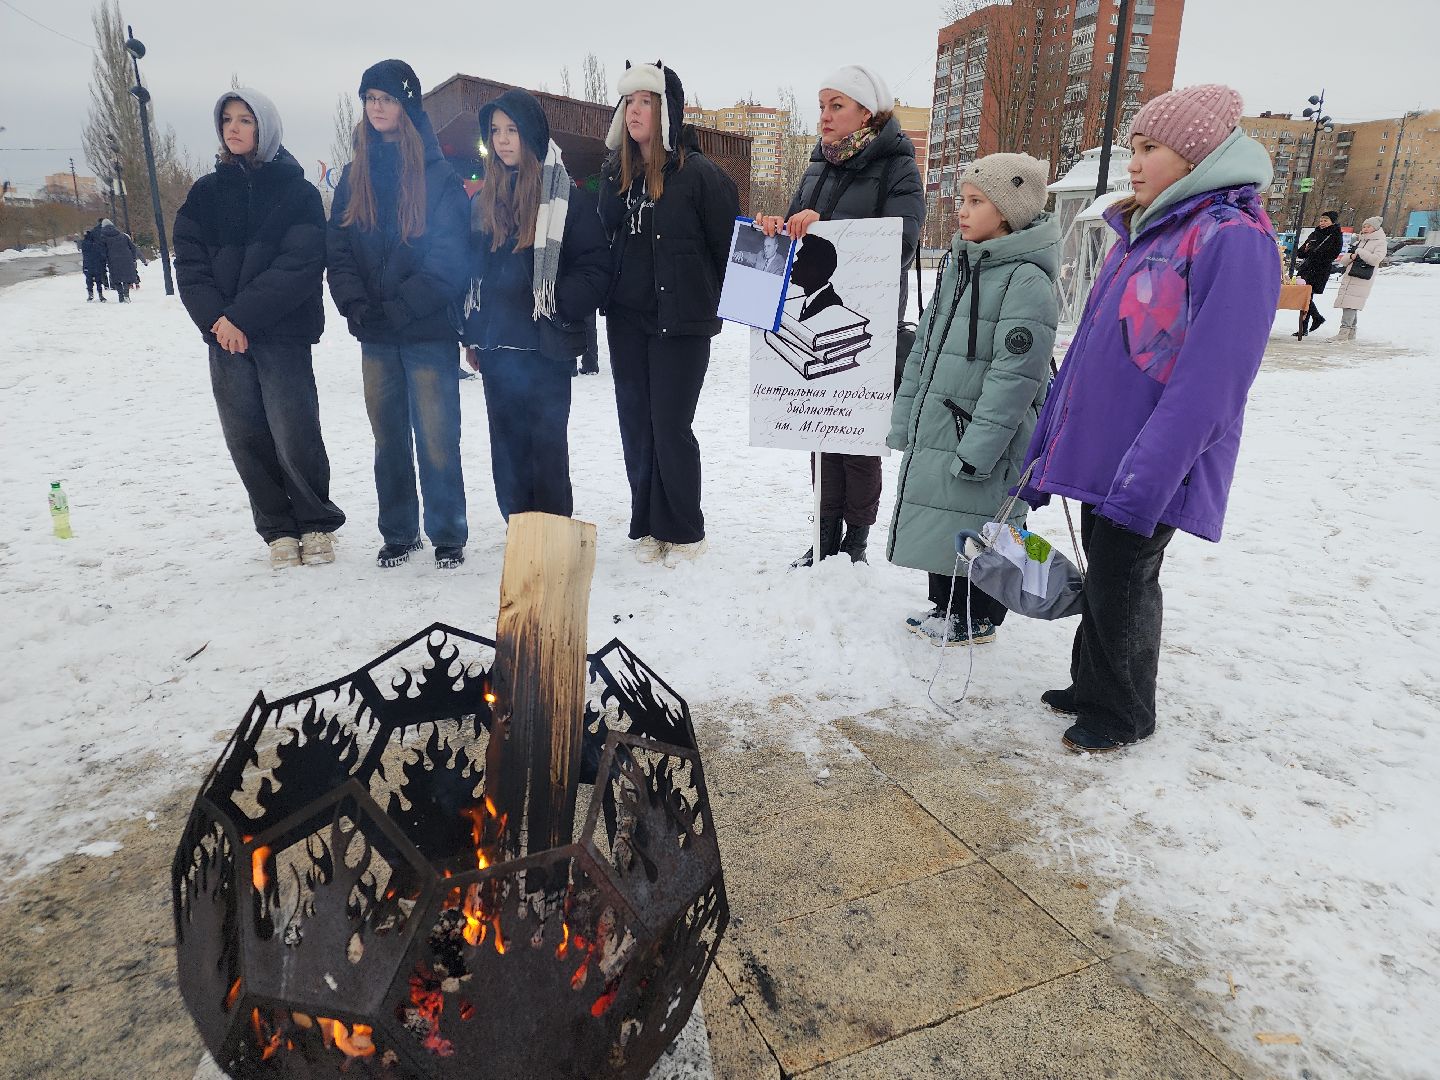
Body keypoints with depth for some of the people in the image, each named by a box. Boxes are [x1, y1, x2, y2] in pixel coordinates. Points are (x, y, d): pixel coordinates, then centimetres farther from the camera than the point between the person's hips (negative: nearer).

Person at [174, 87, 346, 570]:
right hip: (224, 334, 4)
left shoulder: (296, 191, 1)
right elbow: (188, 262, 6)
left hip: (282, 332, -4)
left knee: (295, 436, -8)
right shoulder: (206, 192, 13)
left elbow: (300, 265, -10)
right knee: (246, 437, 4)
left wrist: (243, 316, -16)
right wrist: (215, 319, -11)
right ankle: (278, 529, 17)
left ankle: (316, 523, 12)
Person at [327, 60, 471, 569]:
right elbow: (338, 249, 9)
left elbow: (450, 259, -10)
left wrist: (395, 309, -15)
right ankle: (397, 533, 22)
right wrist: (356, 307, -8)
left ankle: (447, 535, 11)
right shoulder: (355, 177, 13)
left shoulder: (438, 175, -3)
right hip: (375, 336, 5)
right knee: (388, 439, 10)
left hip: (429, 331, -5)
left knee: (436, 439, -3)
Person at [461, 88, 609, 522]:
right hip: (496, 345, 5)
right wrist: (473, 332, 11)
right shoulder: (484, 199, 14)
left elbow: (595, 266, -6)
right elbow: (471, 270, 18)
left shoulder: (568, 196, -2)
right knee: (507, 445, 9)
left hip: (546, 344, -5)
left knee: (547, 443, -1)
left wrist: (557, 307, -16)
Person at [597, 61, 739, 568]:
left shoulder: (698, 173, -8)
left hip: (680, 321, -6)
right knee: (635, 425, 8)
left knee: (670, 426, -4)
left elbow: (728, 245, -5)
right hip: (626, 319, 6)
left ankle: (684, 531, 13)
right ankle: (647, 526, 20)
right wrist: (605, 297, 15)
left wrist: (716, 307, -1)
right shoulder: (614, 172, 10)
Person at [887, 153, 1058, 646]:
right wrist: (904, 418, 11)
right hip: (934, 431, 8)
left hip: (983, 441, -8)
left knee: (980, 527, 5)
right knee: (940, 522, 16)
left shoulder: (1026, 280, -15)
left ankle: (977, 617, 23)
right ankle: (944, 606, 33)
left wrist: (978, 447, -25)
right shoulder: (956, 266, 11)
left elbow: (1015, 375, -22)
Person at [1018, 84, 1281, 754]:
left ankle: (1122, 714, 26)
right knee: (1102, 575, 17)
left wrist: (1144, 481, -24)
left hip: (1152, 471, -7)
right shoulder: (1140, 234, 13)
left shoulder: (1234, 238, -14)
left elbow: (1210, 379, -21)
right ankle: (1090, 687, 35)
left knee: (1122, 585, 5)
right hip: (1098, 455, 7)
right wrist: (1046, 449, 13)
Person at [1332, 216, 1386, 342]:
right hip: (1348, 278, 7)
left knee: (1350, 305, -18)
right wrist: (1351, 256, -2)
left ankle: (1344, 332, -23)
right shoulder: (1359, 242, 24)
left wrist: (1360, 252, -7)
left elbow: (1375, 259, -13)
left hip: (1362, 281, -7)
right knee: (1348, 305, 7)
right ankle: (1351, 333, 15)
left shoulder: (1380, 242, 3)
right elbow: (1343, 260, 20)